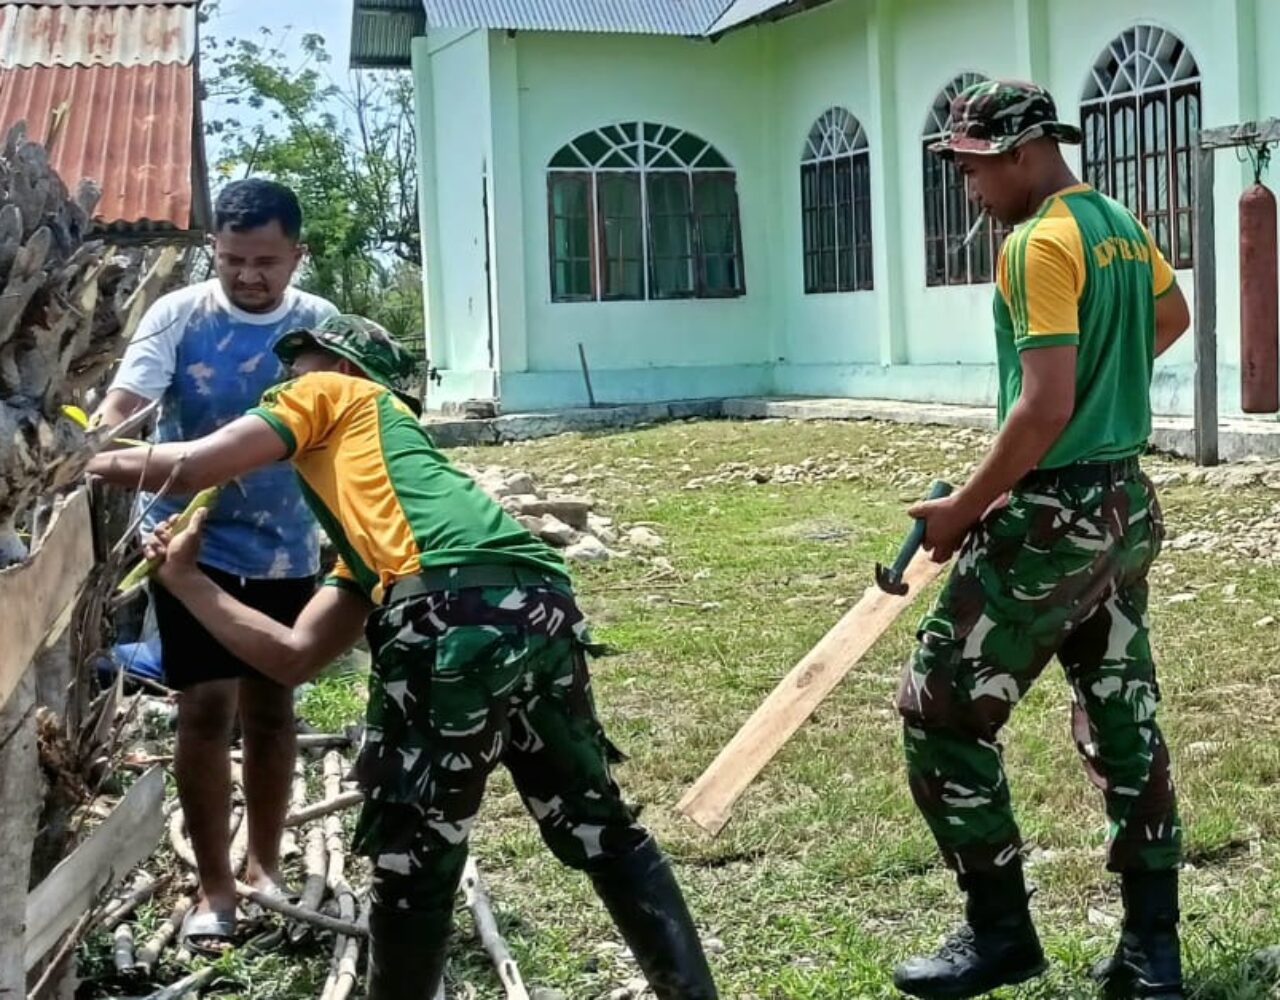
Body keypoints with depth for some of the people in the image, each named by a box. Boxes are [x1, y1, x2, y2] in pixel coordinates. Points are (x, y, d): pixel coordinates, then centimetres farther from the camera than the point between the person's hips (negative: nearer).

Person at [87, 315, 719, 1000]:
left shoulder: (337, 394, 23)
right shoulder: (365, 542, 39)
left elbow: (193, 467, 14)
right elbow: (292, 658, 33)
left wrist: (98, 464, 34)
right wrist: (184, 579, 43)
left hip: (458, 614, -8)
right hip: (539, 607, 8)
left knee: (412, 861, 8)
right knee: (601, 830, 22)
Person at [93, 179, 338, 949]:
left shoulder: (320, 325, -4)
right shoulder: (177, 315, -10)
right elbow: (123, 405, -20)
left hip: (284, 549, 2)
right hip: (194, 544, -2)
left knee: (271, 708, 12)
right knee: (206, 708, -3)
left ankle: (265, 865, 29)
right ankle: (215, 887, 11)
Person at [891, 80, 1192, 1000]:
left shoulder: (1039, 242, -17)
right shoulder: (1120, 225, 10)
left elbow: (1044, 409, -24)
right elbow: (1173, 318, 31)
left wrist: (964, 509, -15)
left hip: (1053, 518, -9)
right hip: (1127, 508, 9)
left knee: (942, 711, 1)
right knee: (1124, 721, 13)